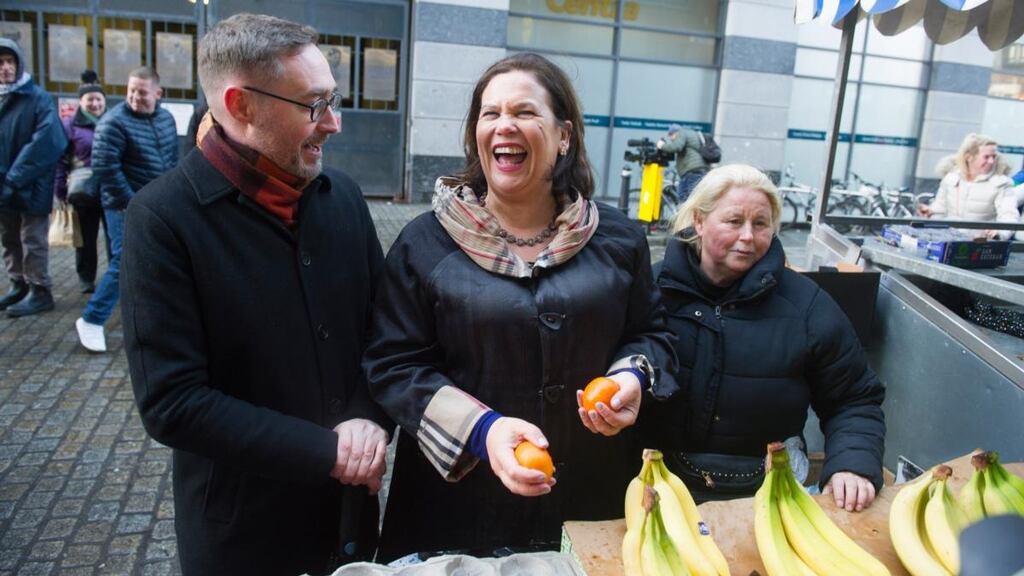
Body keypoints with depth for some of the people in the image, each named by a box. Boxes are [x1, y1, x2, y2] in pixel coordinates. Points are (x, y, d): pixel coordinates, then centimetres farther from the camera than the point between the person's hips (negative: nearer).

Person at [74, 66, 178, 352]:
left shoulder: (166, 118, 7)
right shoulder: (114, 122, -13)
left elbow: (173, 158, 17)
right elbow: (104, 167, -18)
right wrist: (130, 202, -17)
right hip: (127, 207, -6)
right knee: (123, 263, -8)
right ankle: (91, 320, 4)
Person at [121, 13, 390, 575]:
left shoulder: (343, 195, -2)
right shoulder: (164, 217, -16)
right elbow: (170, 401, -19)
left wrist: (370, 422, -11)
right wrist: (327, 451, -19)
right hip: (242, 529, -4)